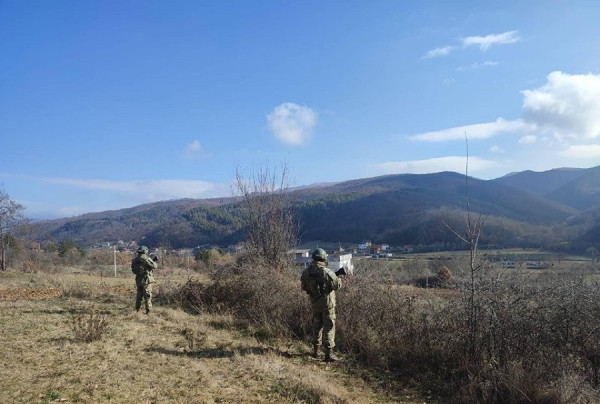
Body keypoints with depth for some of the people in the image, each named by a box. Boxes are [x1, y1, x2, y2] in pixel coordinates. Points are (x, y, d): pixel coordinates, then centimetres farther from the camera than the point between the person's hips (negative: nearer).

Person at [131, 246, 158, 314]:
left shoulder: (134, 260, 4)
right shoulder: (146, 258, -14)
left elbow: (133, 270, 11)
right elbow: (154, 266, -11)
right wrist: (153, 261, 9)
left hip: (138, 280, 6)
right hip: (146, 280, -5)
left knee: (139, 295, 19)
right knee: (147, 296, 0)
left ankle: (137, 309, 25)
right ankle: (148, 311, -1)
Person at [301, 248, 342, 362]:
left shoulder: (306, 272, -3)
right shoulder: (327, 272, -19)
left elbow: (304, 287, 6)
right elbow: (337, 285, -13)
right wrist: (339, 278, 8)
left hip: (314, 303, 5)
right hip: (327, 303, -5)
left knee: (317, 326, 19)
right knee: (329, 327, 1)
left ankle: (315, 351, 28)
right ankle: (328, 354, 0)